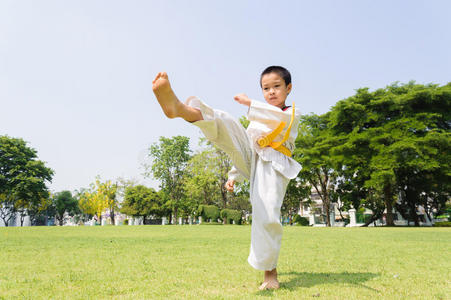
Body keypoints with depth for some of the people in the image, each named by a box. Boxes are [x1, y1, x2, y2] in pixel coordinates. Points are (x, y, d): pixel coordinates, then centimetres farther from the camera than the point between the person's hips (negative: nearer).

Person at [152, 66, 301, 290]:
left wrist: (249, 103, -11)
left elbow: (279, 117, -10)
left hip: (272, 166, -3)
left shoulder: (293, 113, 16)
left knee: (267, 216, -20)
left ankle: (270, 272, 0)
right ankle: (179, 108, -50)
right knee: (224, 122, -21)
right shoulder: (257, 118, 30)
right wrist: (234, 176, 21)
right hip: (250, 159, 4)